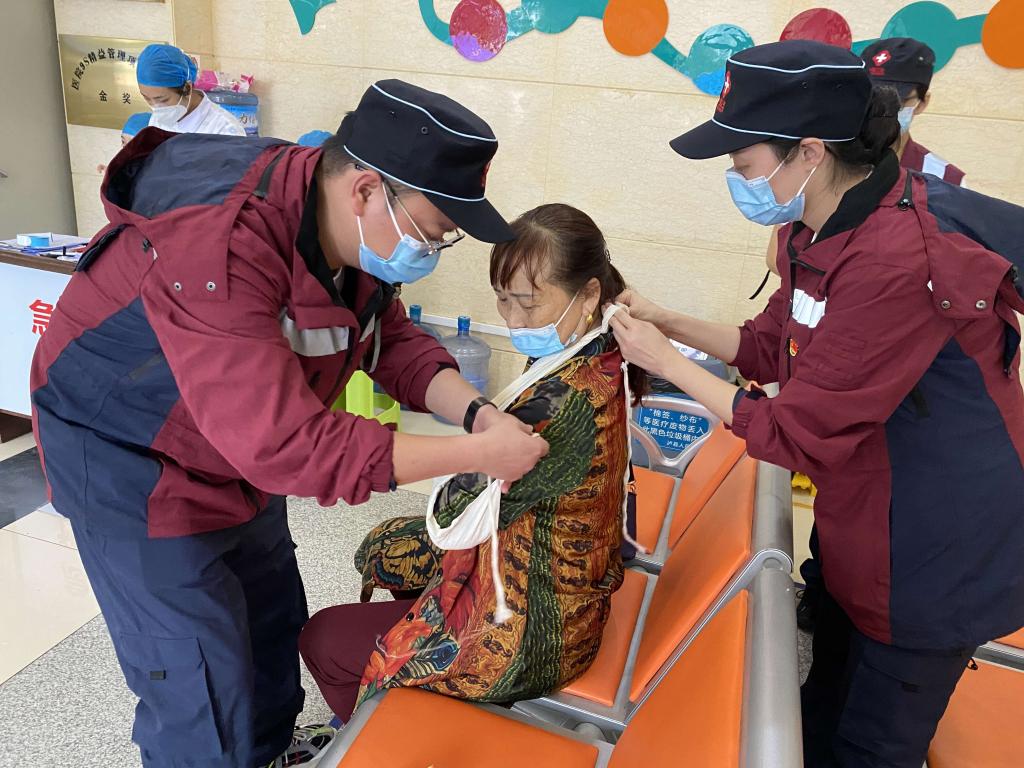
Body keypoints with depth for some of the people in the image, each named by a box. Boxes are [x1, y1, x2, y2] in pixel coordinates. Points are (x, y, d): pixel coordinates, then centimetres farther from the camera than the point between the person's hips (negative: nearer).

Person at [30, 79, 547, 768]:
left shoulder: (357, 227, -11)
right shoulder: (217, 245, -38)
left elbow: (394, 340, -3)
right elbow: (287, 443, -41)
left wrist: (473, 411, -22)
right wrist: (478, 455, -37)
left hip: (243, 444, 8)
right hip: (128, 456, -7)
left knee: (273, 618, 21)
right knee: (200, 688, 0)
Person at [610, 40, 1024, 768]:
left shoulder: (898, 261, -34)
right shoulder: (827, 231, -3)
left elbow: (795, 436, -28)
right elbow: (771, 348, 10)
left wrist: (664, 360, -18)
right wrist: (664, 319, -1)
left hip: (933, 558, -8)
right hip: (861, 537, 9)